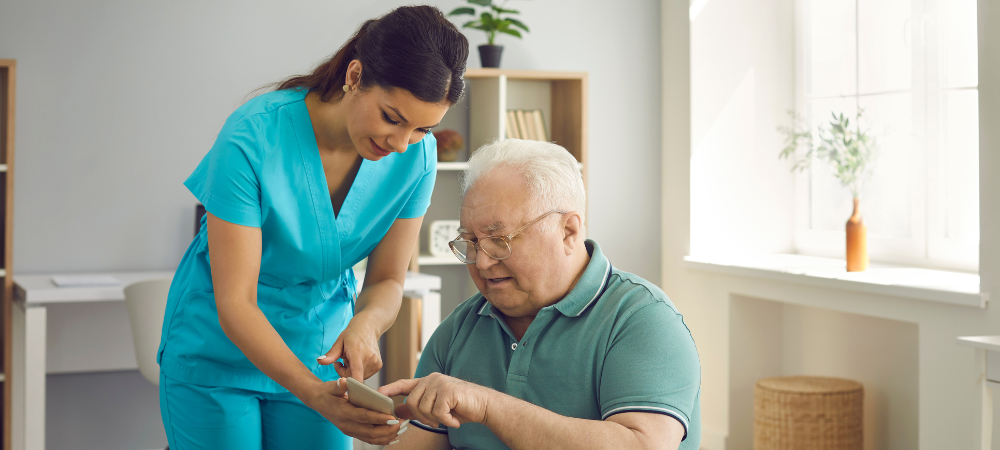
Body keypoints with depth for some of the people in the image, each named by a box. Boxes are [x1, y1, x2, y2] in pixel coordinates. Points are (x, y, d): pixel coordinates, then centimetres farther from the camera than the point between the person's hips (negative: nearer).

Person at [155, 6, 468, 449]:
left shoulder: (416, 154, -15)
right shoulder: (252, 138, -28)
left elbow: (387, 280, -5)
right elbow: (234, 304, -27)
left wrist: (364, 324, -28)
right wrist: (314, 394, -41)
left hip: (320, 347, 4)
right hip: (221, 346, -3)